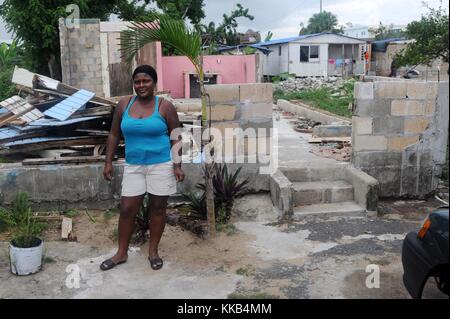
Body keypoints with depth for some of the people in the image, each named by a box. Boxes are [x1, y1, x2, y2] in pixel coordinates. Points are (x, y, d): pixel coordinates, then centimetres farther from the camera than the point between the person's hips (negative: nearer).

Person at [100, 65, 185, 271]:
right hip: (133, 165, 3)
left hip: (161, 164, -2)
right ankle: (122, 253, 20)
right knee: (127, 209, 4)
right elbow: (114, 135, 8)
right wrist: (108, 162, 4)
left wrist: (177, 165, -10)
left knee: (158, 207, 7)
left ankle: (153, 251, 23)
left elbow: (176, 138, -3)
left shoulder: (165, 106, -6)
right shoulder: (124, 104, 2)